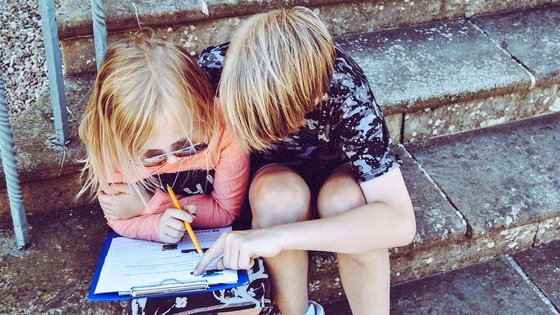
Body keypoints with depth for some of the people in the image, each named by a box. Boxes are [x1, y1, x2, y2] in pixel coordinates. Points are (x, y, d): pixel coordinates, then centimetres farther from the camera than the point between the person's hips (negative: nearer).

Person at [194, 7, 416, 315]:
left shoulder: (344, 90, -35)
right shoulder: (214, 68, -29)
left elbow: (400, 222, -40)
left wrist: (278, 236, -49)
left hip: (335, 172, -1)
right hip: (268, 174, 1)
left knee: (345, 198, -35)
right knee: (281, 194, -34)